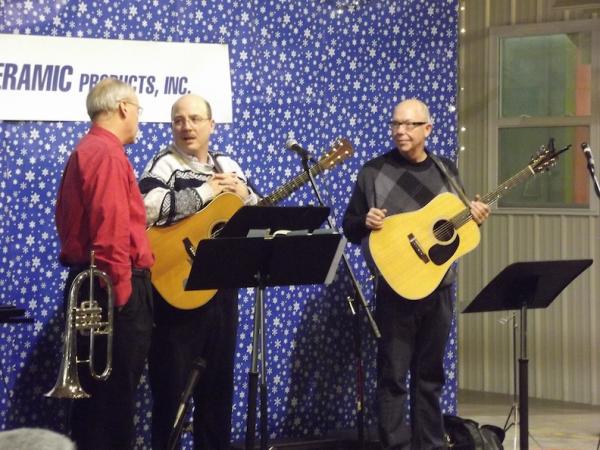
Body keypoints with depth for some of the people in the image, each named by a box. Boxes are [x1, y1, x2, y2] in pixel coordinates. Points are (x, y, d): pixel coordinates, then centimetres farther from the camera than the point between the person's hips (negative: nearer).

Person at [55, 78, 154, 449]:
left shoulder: (86, 151, 19)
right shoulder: (108, 154, -14)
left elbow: (69, 220, 22)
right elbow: (111, 231, -23)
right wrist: (122, 291, -22)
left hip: (88, 278, 11)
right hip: (114, 285, -11)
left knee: (97, 390, 14)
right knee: (115, 394, -8)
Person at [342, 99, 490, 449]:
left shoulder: (446, 171, 9)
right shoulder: (374, 171, -2)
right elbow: (350, 228, -1)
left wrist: (474, 218, -4)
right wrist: (365, 222, -22)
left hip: (439, 285, 4)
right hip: (396, 288, -4)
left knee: (430, 373, 11)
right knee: (393, 374, -4)